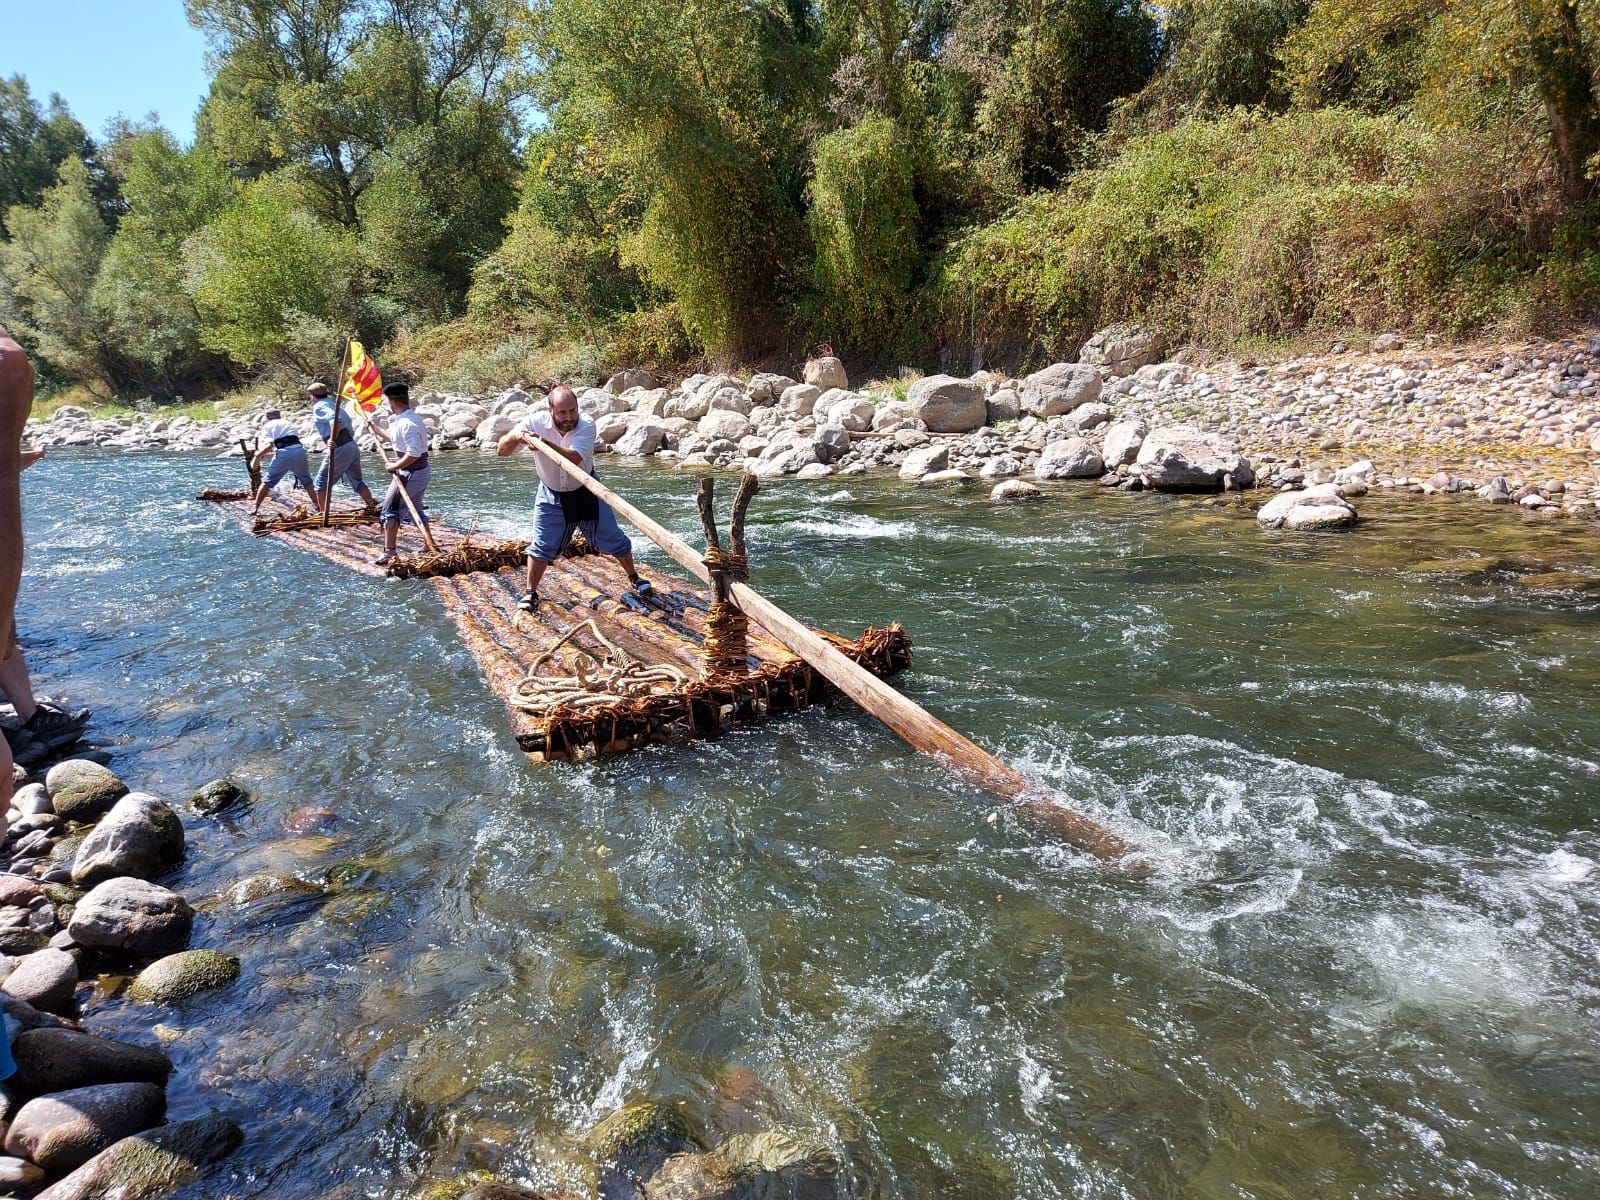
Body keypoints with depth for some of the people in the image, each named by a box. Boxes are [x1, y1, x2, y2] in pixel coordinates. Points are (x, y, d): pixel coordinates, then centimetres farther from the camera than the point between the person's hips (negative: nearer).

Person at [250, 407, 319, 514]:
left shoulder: (267, 426, 16)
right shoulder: (288, 423, 31)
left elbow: (270, 445, -1)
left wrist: (258, 456, 11)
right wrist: (267, 454, 37)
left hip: (283, 454, -3)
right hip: (299, 450, 3)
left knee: (267, 482, 12)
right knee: (307, 482, 22)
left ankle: (255, 508, 10)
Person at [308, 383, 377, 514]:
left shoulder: (318, 407, -4)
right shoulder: (334, 404, 21)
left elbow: (334, 419, -24)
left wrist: (332, 440, -26)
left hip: (340, 449, -8)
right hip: (353, 445, 8)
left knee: (321, 482, 3)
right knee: (357, 481, 20)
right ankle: (373, 507, 22)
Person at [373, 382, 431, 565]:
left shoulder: (407, 424, -23)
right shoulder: (401, 420, 10)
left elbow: (413, 454, -30)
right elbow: (395, 440, 28)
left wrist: (394, 466, -19)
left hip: (410, 474, -10)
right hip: (420, 472, 10)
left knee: (389, 510, -4)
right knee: (415, 509, 22)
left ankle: (389, 552, -1)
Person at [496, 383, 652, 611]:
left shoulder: (586, 424, -25)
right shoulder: (535, 423, -21)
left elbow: (574, 459, -41)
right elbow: (501, 451, -18)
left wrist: (545, 444, -54)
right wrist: (515, 437, -39)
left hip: (586, 492, 0)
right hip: (552, 496, 1)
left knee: (613, 539, 6)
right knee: (541, 547, -3)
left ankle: (635, 578, 27)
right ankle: (531, 593, 13)